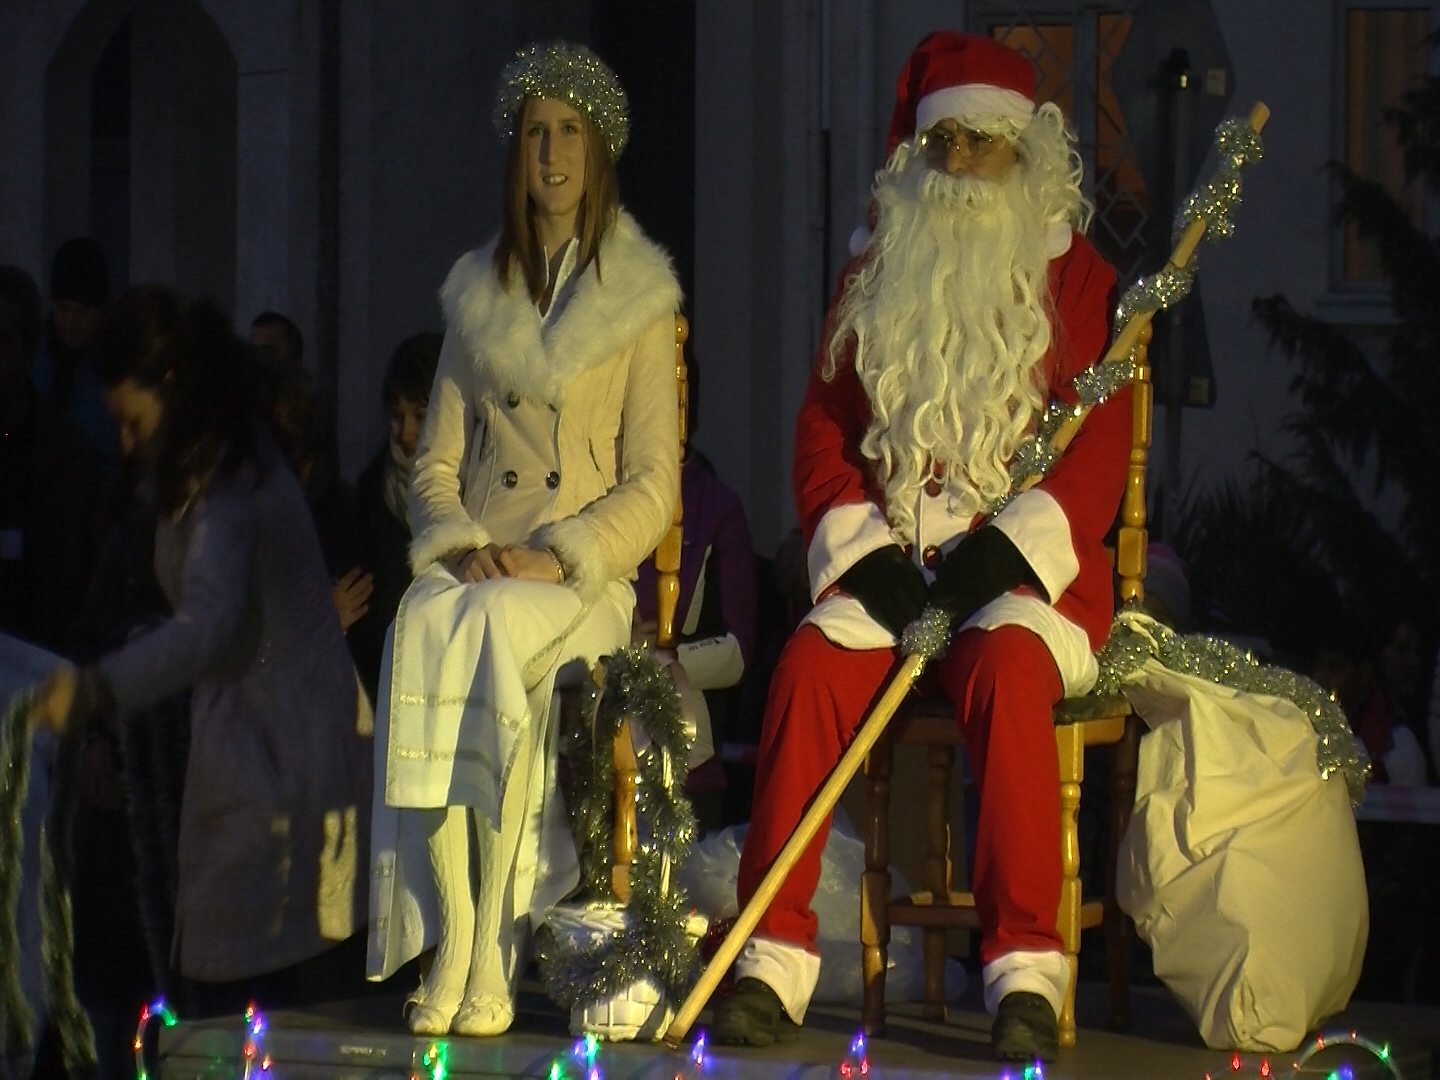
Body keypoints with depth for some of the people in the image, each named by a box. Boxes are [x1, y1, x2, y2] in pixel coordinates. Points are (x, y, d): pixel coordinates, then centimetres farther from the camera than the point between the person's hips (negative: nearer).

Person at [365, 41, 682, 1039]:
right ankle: (449, 944, -37)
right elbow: (436, 462, 16)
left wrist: (560, 556, -14)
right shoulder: (478, 297, 20)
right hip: (479, 565, 3)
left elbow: (653, 486, 1)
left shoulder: (641, 302, 8)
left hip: (586, 577, -3)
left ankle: (494, 952, -37)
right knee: (425, 627, -33)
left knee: (498, 630, -36)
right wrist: (459, 542, -5)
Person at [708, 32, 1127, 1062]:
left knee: (1003, 664, -35)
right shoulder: (874, 280, 17)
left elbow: (1102, 446, -1)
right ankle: (774, 962, -28)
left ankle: (1027, 970, -38)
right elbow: (824, 426, 13)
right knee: (812, 662, -27)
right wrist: (860, 551, -5)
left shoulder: (1076, 278, 7)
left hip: (1027, 568, -3)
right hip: (889, 561, 3)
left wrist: (1008, 549, -16)